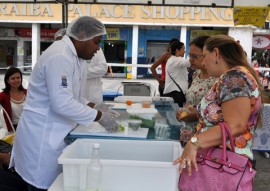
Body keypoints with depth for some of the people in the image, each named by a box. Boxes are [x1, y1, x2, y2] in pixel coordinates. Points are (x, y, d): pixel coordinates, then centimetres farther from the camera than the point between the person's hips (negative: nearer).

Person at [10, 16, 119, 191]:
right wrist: (99, 117, -19)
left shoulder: (73, 55, 10)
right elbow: (62, 104, -28)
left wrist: (94, 107, 2)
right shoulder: (60, 57, -22)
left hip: (53, 132, 9)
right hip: (42, 135, -9)